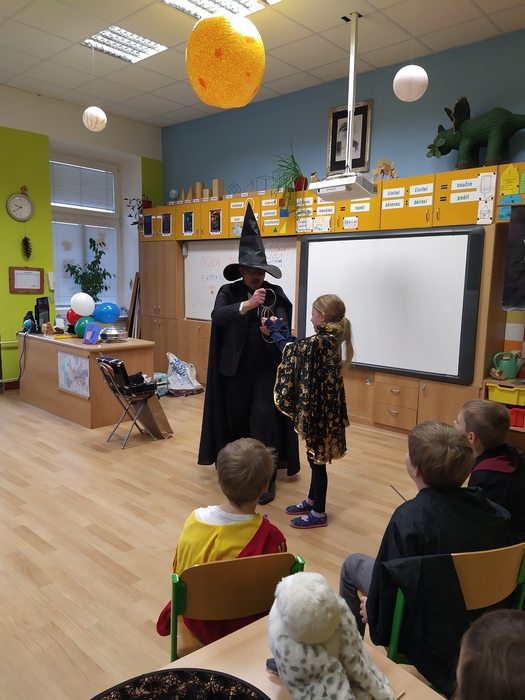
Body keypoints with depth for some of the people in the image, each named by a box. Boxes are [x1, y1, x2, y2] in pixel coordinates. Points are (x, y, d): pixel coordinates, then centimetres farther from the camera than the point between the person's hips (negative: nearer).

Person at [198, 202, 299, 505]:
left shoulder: (275, 293, 0)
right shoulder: (229, 292, -3)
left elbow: (286, 323, -4)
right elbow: (217, 316, -21)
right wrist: (247, 304, -36)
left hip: (267, 367, -1)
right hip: (236, 367, 1)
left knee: (266, 417, -11)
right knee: (238, 419, 12)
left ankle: (268, 478, -1)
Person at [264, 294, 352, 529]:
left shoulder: (320, 342, -23)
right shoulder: (330, 338, 5)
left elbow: (290, 348, -9)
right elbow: (299, 346, 10)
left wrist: (275, 330, 6)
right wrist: (280, 329, 12)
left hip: (318, 408, -10)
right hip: (323, 405, 10)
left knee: (317, 460, 3)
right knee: (315, 457, 21)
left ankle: (318, 514, 17)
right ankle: (312, 501, 36)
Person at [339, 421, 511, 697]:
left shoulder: (409, 517, -30)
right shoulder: (490, 508, -13)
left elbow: (391, 578, -22)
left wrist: (373, 610, -1)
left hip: (428, 630, -5)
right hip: (479, 615, 6)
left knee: (353, 565, 15)